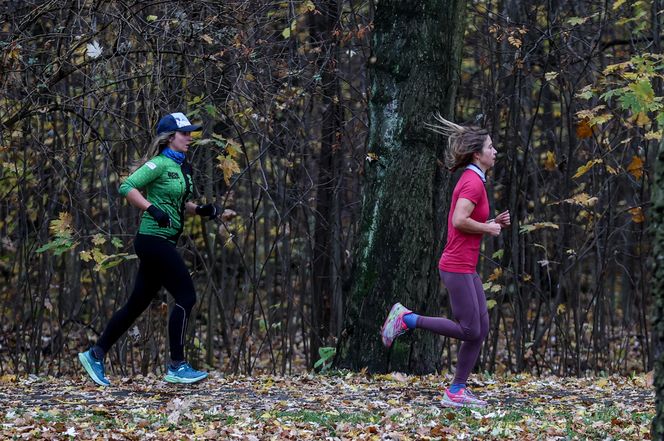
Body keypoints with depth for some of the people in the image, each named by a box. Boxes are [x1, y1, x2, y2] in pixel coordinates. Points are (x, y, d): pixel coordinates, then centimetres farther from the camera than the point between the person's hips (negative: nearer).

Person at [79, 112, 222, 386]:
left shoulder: (182, 167, 15)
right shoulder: (160, 164, -11)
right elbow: (126, 188, -20)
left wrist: (200, 210, 9)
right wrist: (152, 209, -27)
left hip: (164, 243, 9)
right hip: (154, 239, -9)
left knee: (138, 303, 11)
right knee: (186, 297, -10)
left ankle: (95, 355, 17)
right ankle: (176, 367, -6)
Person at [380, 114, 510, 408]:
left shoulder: (471, 181, 16)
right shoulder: (473, 182, -14)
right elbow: (459, 221, -26)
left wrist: (493, 222, 12)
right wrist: (489, 229, -11)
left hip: (466, 268, 10)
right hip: (457, 267, -10)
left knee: (481, 329, 6)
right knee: (468, 330, -6)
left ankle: (456, 391, 7)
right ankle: (406, 319, 2)